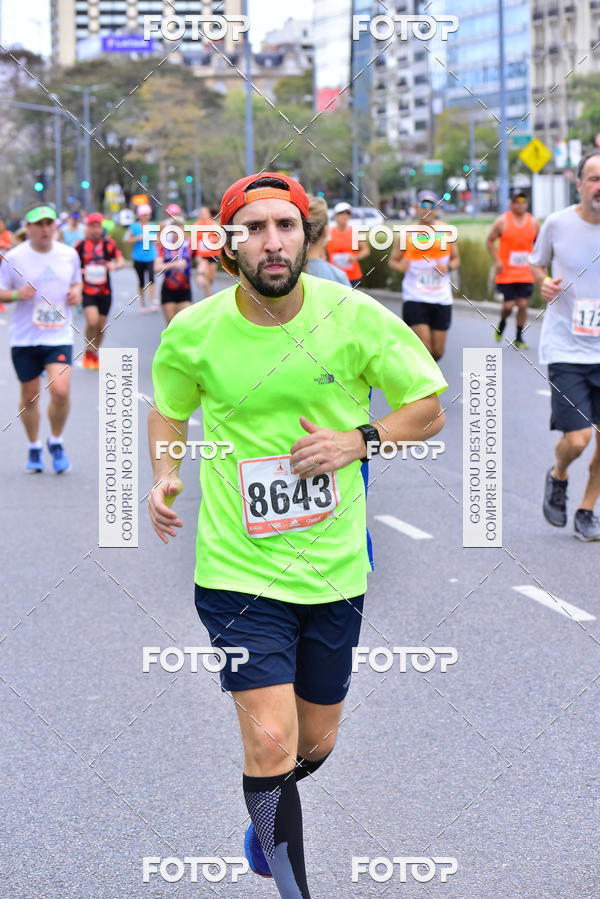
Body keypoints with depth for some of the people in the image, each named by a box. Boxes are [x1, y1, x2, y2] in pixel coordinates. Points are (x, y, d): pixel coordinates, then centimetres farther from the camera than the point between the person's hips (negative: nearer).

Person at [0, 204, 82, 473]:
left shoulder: (69, 255, 3)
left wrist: (76, 293, -3)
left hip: (59, 336, 1)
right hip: (24, 338, 0)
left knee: (60, 391, -16)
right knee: (30, 396, 7)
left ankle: (56, 442, 9)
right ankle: (33, 448, 28)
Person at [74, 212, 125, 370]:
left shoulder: (108, 244, 1)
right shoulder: (80, 246, -2)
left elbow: (121, 261, -4)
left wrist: (114, 265, -26)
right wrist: (80, 271, -15)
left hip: (105, 291, 2)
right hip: (87, 291, -2)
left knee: (101, 326, 8)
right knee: (92, 321, -20)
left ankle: (95, 355, 29)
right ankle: (88, 352, 2)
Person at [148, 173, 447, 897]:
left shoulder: (355, 317, -8)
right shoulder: (192, 333, -8)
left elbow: (429, 409, 3)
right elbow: (169, 407, 14)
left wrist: (360, 441, -14)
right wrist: (165, 476, -4)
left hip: (335, 567, 2)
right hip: (240, 566, -2)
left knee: (315, 742, 15)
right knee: (270, 741, -15)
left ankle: (263, 820, 49)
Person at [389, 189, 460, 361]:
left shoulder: (446, 230, 5)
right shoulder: (407, 234, 1)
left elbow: (456, 259, 14)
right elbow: (393, 260, 10)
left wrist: (448, 267, -9)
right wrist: (400, 266, -14)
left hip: (441, 298, 2)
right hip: (415, 297, -2)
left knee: (438, 350, 6)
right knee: (424, 346, -15)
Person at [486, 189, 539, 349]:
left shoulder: (533, 223, 5)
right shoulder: (502, 221, -4)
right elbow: (490, 241, 2)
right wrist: (497, 261, -9)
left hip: (526, 274, 3)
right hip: (506, 273, -3)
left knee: (523, 304, -2)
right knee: (509, 305, -6)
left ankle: (519, 339, 11)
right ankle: (502, 322, 28)